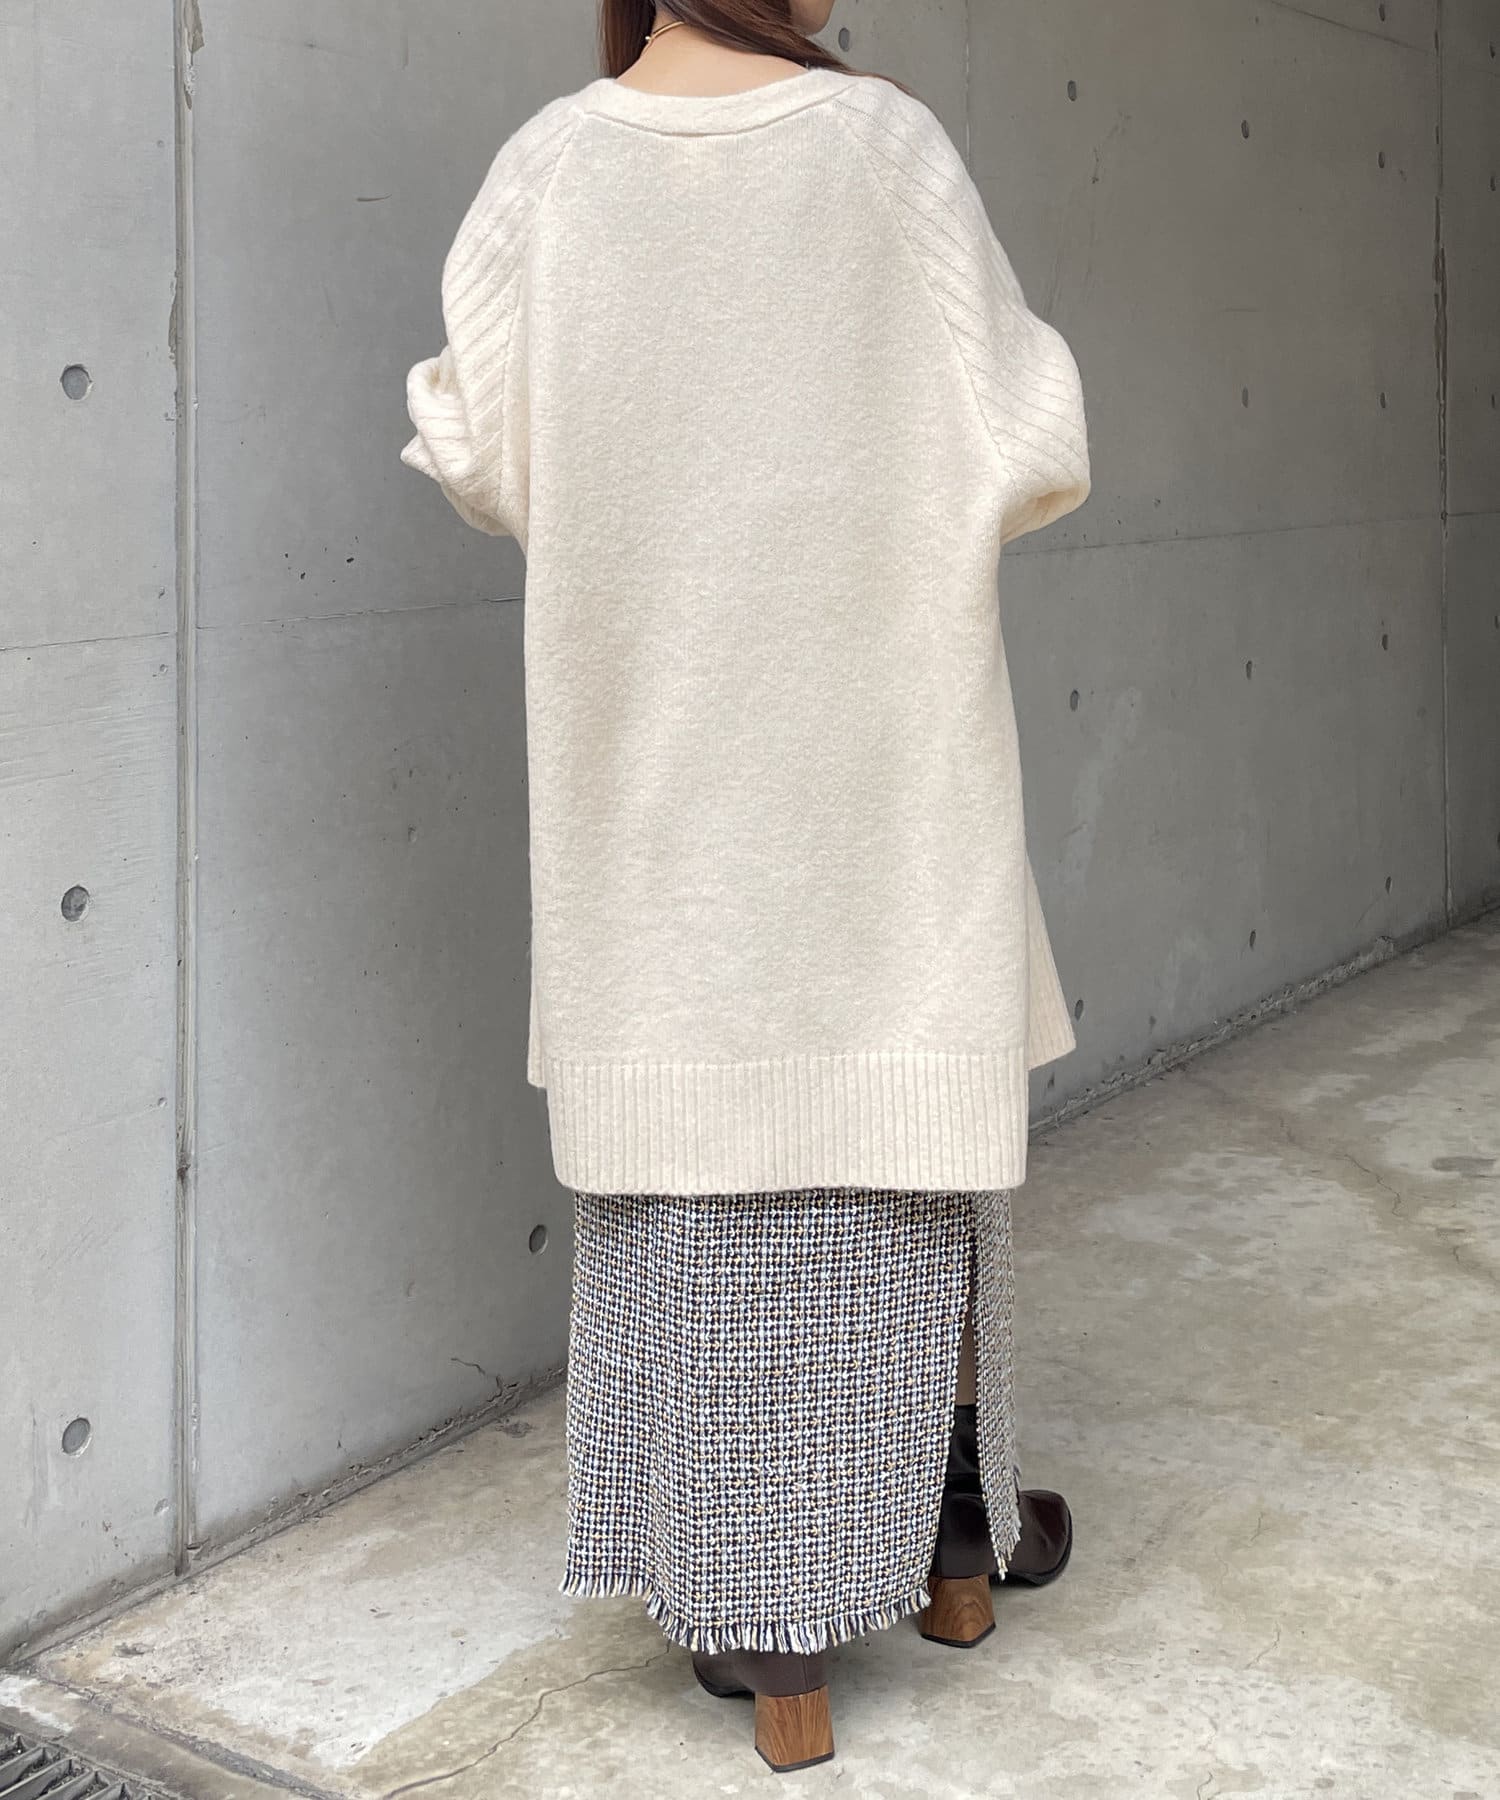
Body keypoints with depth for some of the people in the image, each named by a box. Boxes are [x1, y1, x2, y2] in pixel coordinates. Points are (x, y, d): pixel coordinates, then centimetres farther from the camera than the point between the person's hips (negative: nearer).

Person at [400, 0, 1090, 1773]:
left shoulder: (551, 165, -4)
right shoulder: (889, 144, -8)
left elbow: (474, 449, 1)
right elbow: (1030, 455, -7)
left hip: (648, 747, 1)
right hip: (875, 750, -1)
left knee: (692, 1113, 6)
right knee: (912, 1089, 14)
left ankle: (761, 1616, 12)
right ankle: (947, 1523, 30)